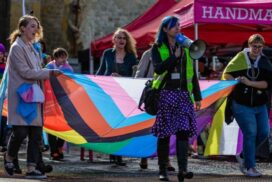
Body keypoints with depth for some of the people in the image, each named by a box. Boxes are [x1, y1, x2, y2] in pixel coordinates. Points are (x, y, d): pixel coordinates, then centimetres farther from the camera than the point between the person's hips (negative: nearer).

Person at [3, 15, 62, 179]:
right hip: (21, 95, -8)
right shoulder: (17, 47, -8)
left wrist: (50, 73, 8)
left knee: (36, 133, 2)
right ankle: (9, 157, 17)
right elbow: (25, 72, -15)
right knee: (21, 131, -10)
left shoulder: (32, 48, 17)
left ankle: (32, 168, 3)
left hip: (34, 94, 8)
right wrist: (49, 73, -15)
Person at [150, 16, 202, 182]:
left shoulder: (186, 47, 14)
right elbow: (158, 69, -13)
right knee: (164, 133, 0)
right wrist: (175, 56, -14)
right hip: (165, 94, -2)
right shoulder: (158, 48, 4)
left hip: (183, 94, 2)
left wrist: (197, 97, 11)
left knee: (183, 131, -12)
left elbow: (192, 73, 14)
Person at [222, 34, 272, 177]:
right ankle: (249, 167, -3)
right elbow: (227, 74, 5)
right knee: (250, 133, -11)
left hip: (259, 105, 4)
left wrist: (250, 83, -20)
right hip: (242, 105, -4)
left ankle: (244, 156, 24)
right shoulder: (240, 58, -3)